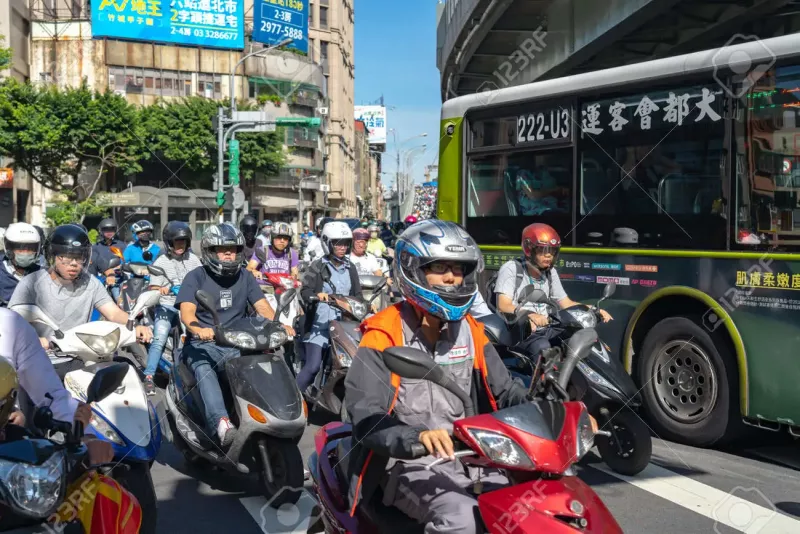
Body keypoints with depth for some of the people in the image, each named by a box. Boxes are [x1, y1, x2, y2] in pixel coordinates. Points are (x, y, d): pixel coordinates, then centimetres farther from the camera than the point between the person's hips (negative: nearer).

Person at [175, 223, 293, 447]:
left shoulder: (245, 276, 14)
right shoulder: (196, 277, 2)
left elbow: (262, 307, 5)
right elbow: (187, 311, -12)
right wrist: (198, 329, -36)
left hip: (237, 345, 3)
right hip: (203, 344, -3)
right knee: (203, 368, -36)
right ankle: (221, 422, -53)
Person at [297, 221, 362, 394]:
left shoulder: (350, 269, 16)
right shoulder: (318, 266, 1)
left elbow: (357, 294, 16)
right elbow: (305, 291, -8)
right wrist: (317, 295, -29)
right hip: (320, 324, -5)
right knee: (312, 367, -12)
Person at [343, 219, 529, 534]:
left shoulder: (469, 331, 9)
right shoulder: (385, 335, -11)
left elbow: (504, 390, 10)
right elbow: (366, 418, -20)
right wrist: (416, 438, -39)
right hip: (408, 463, -6)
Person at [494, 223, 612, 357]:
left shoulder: (550, 272, 11)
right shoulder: (511, 269, -10)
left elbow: (566, 303, 14)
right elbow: (503, 305, -20)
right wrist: (530, 315, -37)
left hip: (545, 329, 7)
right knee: (543, 347, -35)